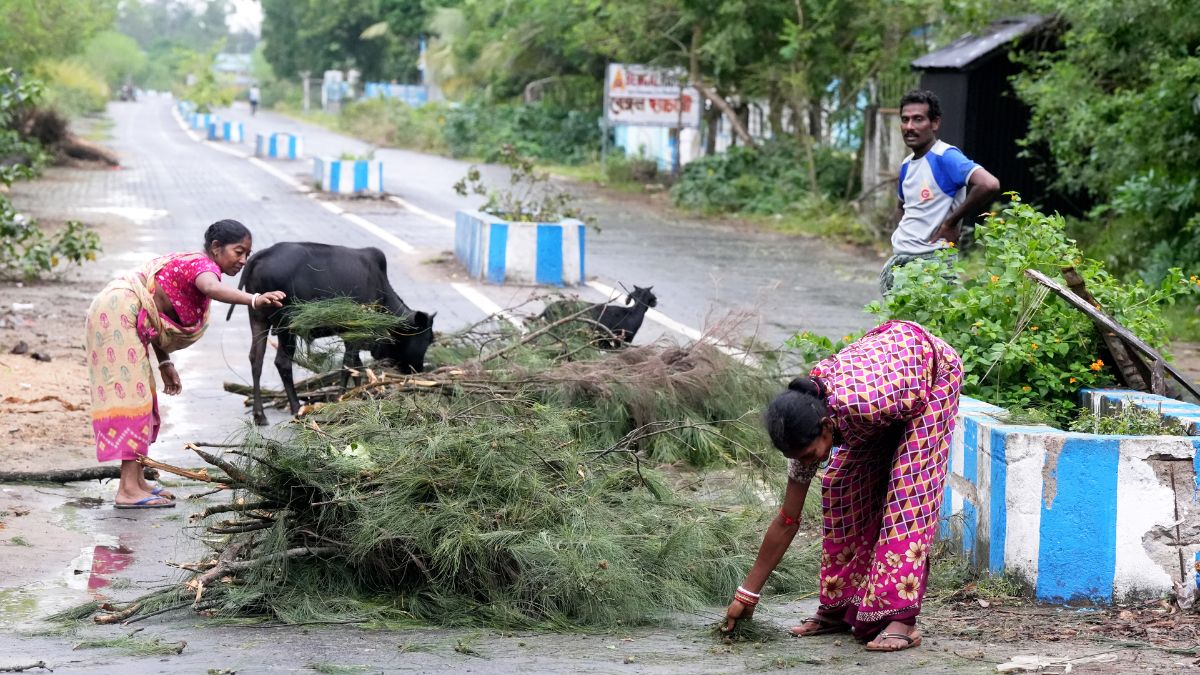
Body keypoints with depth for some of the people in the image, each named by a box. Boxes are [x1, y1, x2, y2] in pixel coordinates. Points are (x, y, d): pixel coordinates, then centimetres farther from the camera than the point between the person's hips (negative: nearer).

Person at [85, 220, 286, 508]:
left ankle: (136, 481, 19)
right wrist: (253, 299, -55)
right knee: (131, 394, -13)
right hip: (118, 313, -11)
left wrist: (164, 363, 20)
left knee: (141, 397, 14)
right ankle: (128, 490, -17)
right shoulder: (203, 265, -14)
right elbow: (211, 288, -40)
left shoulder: (190, 263, 17)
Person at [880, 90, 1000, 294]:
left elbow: (989, 185, -27)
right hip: (898, 259, 8)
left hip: (931, 260, -8)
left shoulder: (945, 157, -12)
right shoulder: (906, 165, 14)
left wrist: (951, 223, -18)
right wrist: (902, 235, 13)